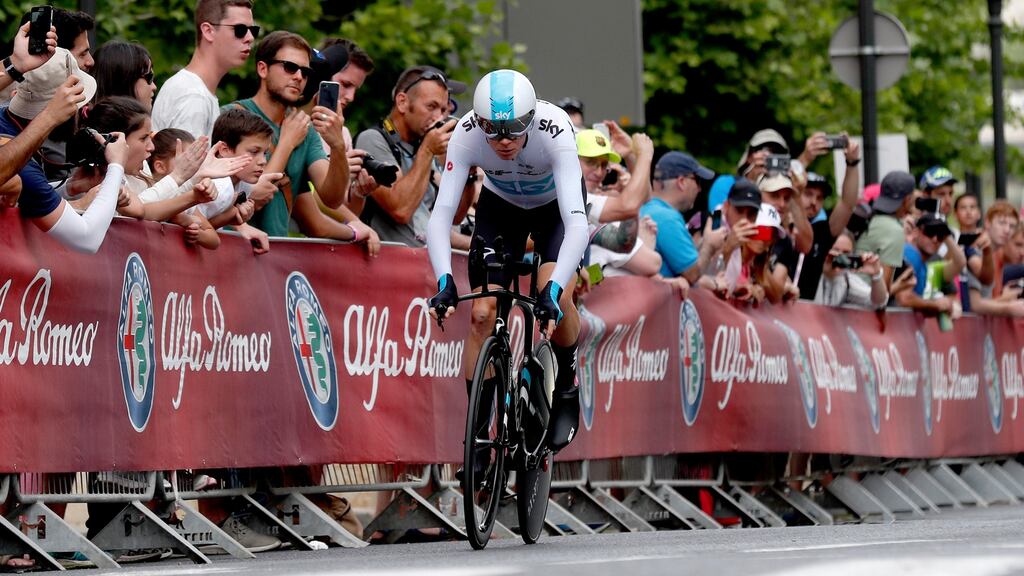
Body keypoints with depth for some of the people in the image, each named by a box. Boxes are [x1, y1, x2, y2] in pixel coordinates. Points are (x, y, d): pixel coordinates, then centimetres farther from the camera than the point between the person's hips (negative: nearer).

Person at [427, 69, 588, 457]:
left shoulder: (554, 131, -38)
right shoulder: (467, 135, -33)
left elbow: (577, 223, -46)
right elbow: (441, 215, -36)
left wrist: (553, 290, -58)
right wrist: (445, 280, -52)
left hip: (555, 205, -2)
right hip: (500, 207, 2)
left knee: (556, 298, -26)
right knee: (482, 315, -12)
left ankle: (566, 386, 1)